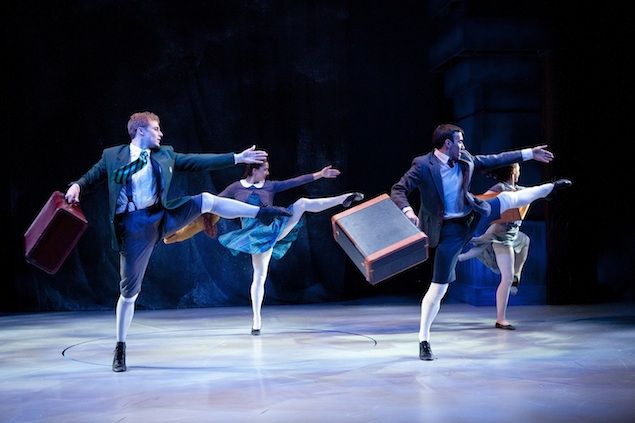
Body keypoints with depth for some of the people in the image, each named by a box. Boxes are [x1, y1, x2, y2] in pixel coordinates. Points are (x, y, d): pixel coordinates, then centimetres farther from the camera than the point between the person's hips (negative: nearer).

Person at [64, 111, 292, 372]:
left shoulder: (165, 155, 9)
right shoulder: (112, 156, 0)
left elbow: (199, 162, 8)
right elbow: (91, 178, 4)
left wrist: (237, 158, 5)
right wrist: (76, 187, -20)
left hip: (163, 216, 3)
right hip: (134, 227, -3)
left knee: (206, 200, -14)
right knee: (129, 290, 3)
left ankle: (262, 212, -3)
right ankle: (120, 348, 18)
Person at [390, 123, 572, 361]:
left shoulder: (465, 160, -1)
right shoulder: (423, 165, -19)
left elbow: (495, 160, 10)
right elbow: (398, 190, -20)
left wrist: (530, 153, 15)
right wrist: (408, 211, -41)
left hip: (472, 217, 6)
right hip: (449, 231, -6)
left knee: (506, 199, 18)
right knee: (438, 288, -4)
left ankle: (551, 187, 47)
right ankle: (424, 340, 7)